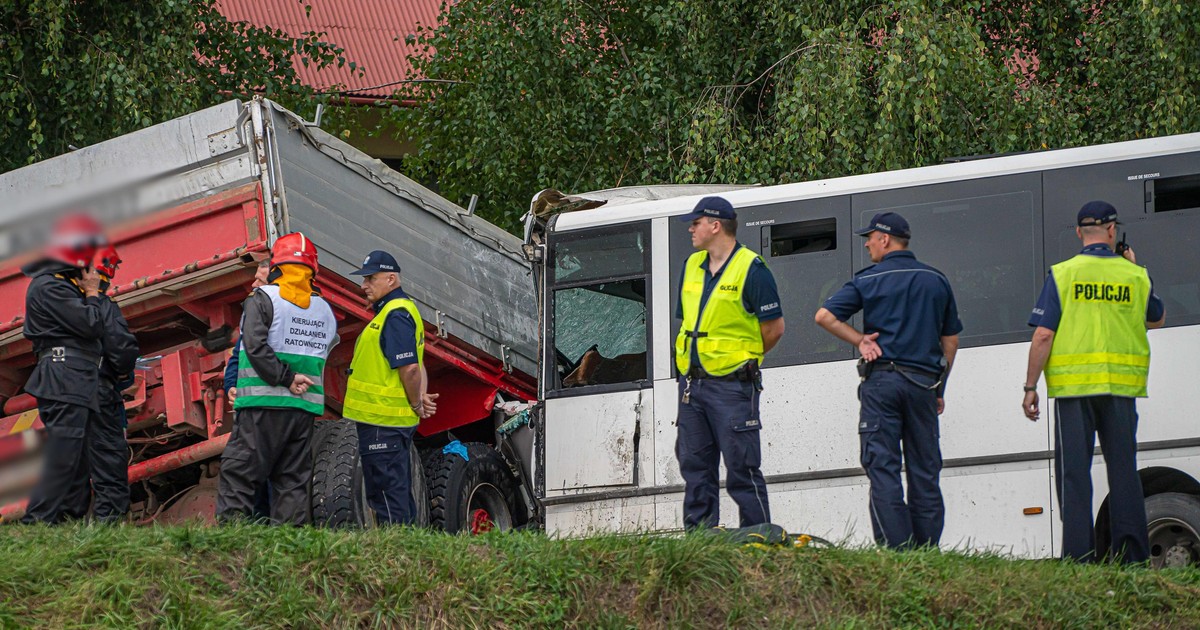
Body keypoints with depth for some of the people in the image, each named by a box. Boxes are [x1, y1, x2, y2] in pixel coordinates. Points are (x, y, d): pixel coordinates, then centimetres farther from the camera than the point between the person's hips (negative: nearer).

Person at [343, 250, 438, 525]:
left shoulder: (395, 316, -17)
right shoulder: (401, 309, 17)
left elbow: (409, 368, -23)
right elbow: (416, 366, 19)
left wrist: (416, 404, -10)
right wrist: (421, 397, 4)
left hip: (382, 422, -11)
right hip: (393, 420, 11)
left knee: (386, 494, -8)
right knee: (398, 492, 14)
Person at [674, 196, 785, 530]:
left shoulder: (751, 270, -9)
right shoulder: (692, 266, 13)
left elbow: (774, 327, -7)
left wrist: (744, 356, 3)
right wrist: (695, 360, 13)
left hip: (732, 386, -7)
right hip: (692, 384, 7)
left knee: (741, 470, -7)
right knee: (694, 466, 8)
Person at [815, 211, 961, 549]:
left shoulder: (869, 280, -2)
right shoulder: (936, 280, 10)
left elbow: (824, 315, -8)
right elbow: (950, 338, 13)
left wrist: (860, 341, 2)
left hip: (882, 381, -4)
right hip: (924, 382, 4)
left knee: (882, 467, -3)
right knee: (925, 471, 8)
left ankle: (897, 550, -12)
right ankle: (927, 552, 7)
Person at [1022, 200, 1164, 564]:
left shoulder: (1062, 275, -2)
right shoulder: (1136, 276, 5)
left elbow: (1043, 335, -6)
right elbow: (1156, 319, 24)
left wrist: (1030, 387, 0)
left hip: (1073, 384, -2)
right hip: (1122, 387, 2)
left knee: (1074, 470, 2)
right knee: (1123, 469, 8)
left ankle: (1078, 557, -3)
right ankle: (1132, 555, 4)